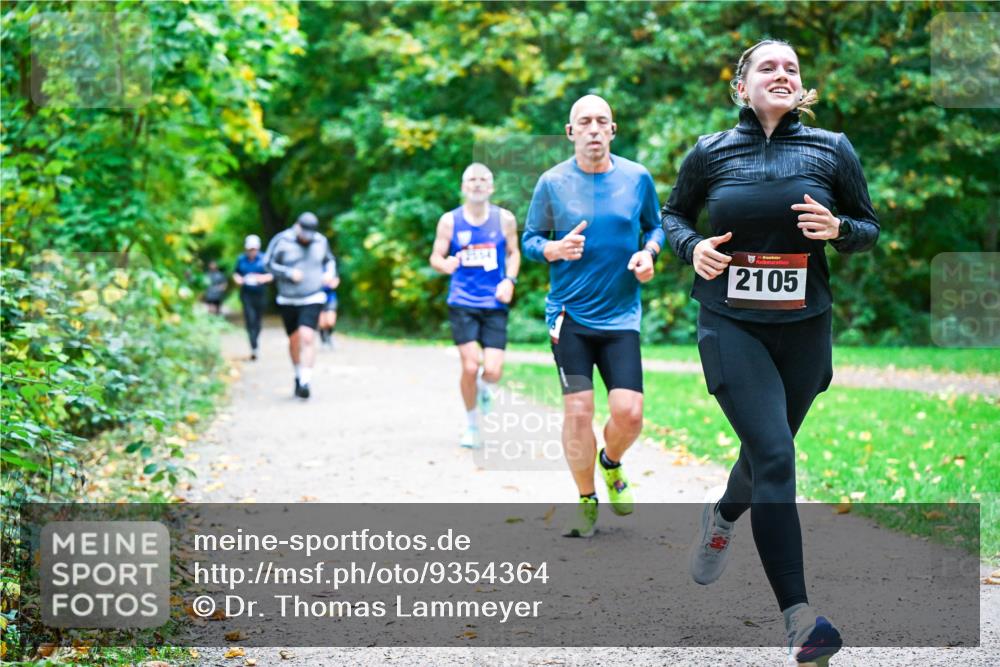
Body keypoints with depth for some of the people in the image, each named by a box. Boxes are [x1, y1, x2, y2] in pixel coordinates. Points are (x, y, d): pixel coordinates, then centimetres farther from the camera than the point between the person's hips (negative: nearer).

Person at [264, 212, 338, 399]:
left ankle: (305, 382, -20)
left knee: (307, 337, -18)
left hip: (313, 299, -1)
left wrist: (330, 274, -3)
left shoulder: (320, 241, 0)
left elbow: (329, 260, 17)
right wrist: (289, 273, -17)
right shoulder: (282, 241, -8)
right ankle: (298, 375, 34)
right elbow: (268, 264, -4)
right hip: (288, 300, 1)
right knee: (294, 340, 11)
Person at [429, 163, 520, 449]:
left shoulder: (504, 219, 3)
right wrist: (446, 265, -18)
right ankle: (472, 425, 13)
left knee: (492, 371, -9)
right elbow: (436, 257, 5)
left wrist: (510, 280, -3)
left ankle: (485, 389, 31)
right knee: (470, 366, -10)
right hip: (462, 303, -1)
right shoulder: (450, 221, 0)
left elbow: (514, 252, 14)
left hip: (494, 304, 1)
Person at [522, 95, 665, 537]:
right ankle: (586, 501, 17)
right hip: (569, 314, -1)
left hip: (621, 316, 1)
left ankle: (611, 463, 27)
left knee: (628, 413, -9)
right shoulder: (552, 182, -2)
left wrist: (648, 252, -6)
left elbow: (655, 226, 16)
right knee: (578, 410, -4)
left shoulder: (637, 178, 1)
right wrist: (555, 249, -15)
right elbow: (529, 240, 6)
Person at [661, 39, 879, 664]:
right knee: (774, 455, -16)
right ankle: (799, 615, -17)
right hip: (732, 325, -3)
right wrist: (692, 247, -6)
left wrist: (839, 229, -14)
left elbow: (871, 227, 9)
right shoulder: (711, 153, -1)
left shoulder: (832, 149, 0)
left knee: (768, 449, 17)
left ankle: (722, 517, 53)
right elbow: (673, 212, 15)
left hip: (803, 328, 3)